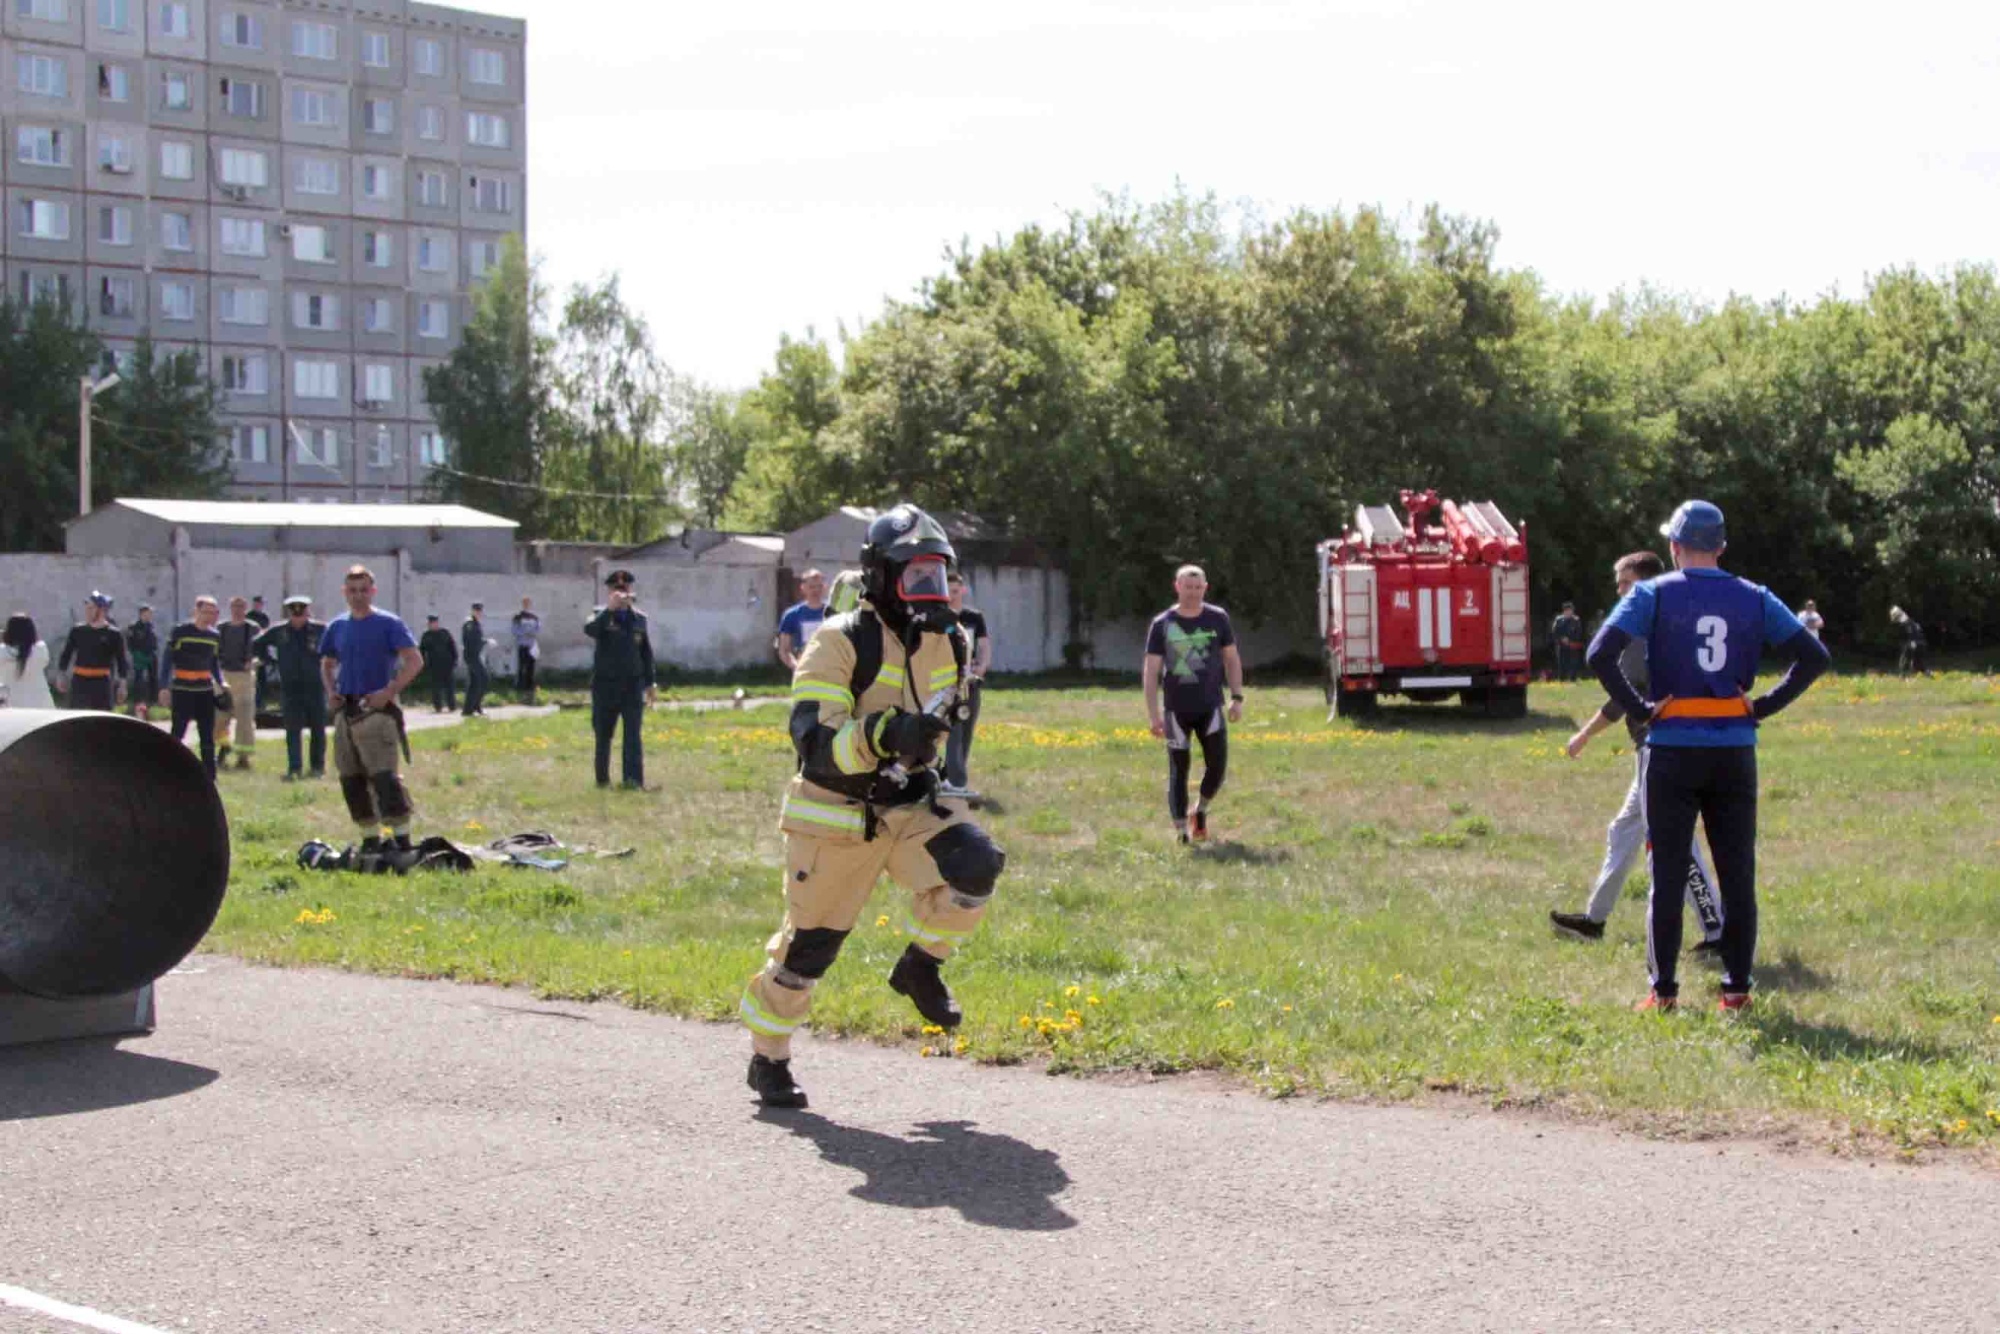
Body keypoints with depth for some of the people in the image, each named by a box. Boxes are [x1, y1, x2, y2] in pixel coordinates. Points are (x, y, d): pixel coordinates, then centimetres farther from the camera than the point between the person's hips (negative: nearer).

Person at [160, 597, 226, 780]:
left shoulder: (214, 636, 9)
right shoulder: (179, 632, -6)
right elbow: (168, 660, -4)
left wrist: (221, 685, 5)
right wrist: (165, 687, -9)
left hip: (205, 691, 5)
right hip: (181, 691, -5)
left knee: (208, 738, 5)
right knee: (177, 734, -2)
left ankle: (210, 778, 10)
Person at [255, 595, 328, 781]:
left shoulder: (319, 630, -4)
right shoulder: (279, 631, 2)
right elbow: (258, 645, 16)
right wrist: (272, 661, 8)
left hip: (315, 686, -1)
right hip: (290, 687, 1)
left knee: (318, 728, 7)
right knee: (292, 729, -3)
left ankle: (318, 766, 17)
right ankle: (294, 768, -3)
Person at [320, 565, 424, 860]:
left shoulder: (389, 623, -4)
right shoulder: (337, 626, 12)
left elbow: (415, 661, -10)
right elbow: (327, 664, 25)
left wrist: (388, 692, -17)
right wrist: (331, 691, 6)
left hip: (377, 710, -6)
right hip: (345, 711, 6)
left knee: (385, 775, -14)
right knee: (351, 779, 7)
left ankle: (402, 840, -11)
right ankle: (370, 839, 17)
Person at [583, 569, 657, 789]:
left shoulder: (638, 618, 9)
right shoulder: (601, 615, -1)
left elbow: (646, 652, 15)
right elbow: (590, 629, -25)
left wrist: (650, 683, 13)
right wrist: (610, 608, -33)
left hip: (632, 684, 2)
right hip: (605, 686, -2)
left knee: (634, 733, -8)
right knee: (603, 734, 7)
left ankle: (634, 778, -12)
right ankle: (602, 778, 18)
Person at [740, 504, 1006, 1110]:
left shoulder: (944, 645, 5)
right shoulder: (841, 643, -17)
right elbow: (813, 745, -26)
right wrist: (884, 736, -39)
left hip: (909, 807, 5)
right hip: (836, 817, -5)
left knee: (975, 862, -23)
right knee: (808, 944, 4)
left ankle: (920, 965, 3)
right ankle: (768, 1059, 25)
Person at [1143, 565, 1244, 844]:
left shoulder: (1218, 619, 2)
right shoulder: (1162, 624, -2)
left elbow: (1232, 658, 10)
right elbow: (1152, 670, -2)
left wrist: (1237, 698, 3)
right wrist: (1153, 714, -7)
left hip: (1210, 706, 1)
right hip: (1176, 709, -1)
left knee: (1217, 766, -4)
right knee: (1179, 771, 0)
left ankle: (1200, 811, 23)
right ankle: (1181, 829, 8)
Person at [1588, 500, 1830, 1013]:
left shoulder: (1653, 594, -3)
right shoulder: (1753, 599, 6)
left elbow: (1601, 654, -15)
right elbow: (1814, 656, 2)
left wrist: (1639, 707, -7)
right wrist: (1763, 706, 3)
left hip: (1672, 750, -2)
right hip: (1735, 752, 2)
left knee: (1668, 875, 4)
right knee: (1738, 875, 8)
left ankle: (1663, 991, 5)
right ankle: (1737, 989, 10)